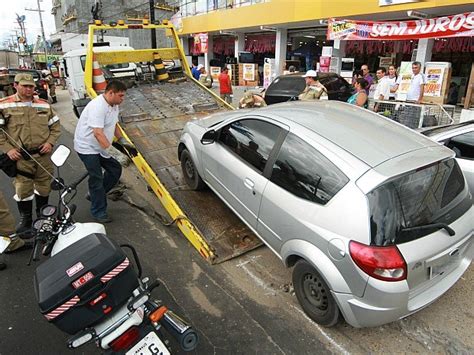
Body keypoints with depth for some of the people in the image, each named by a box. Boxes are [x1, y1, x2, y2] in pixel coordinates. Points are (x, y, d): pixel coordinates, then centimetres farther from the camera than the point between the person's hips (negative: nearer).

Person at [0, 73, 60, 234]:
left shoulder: (44, 105, 7)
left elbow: (55, 126, 12)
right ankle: (25, 219, 22)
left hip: (43, 154, 3)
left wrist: (50, 142, -2)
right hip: (20, 157, -3)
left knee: (44, 187, 14)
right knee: (23, 189, 2)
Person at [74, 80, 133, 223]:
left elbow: (114, 125, 18)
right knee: (97, 178, -4)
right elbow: (98, 133, -34)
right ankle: (99, 213, 9)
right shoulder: (98, 106, -27)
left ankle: (94, 194, 26)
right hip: (87, 147, -9)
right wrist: (110, 150, -39)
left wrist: (123, 141, 9)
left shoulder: (113, 105, 4)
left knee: (115, 169, 9)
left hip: (101, 147, 9)